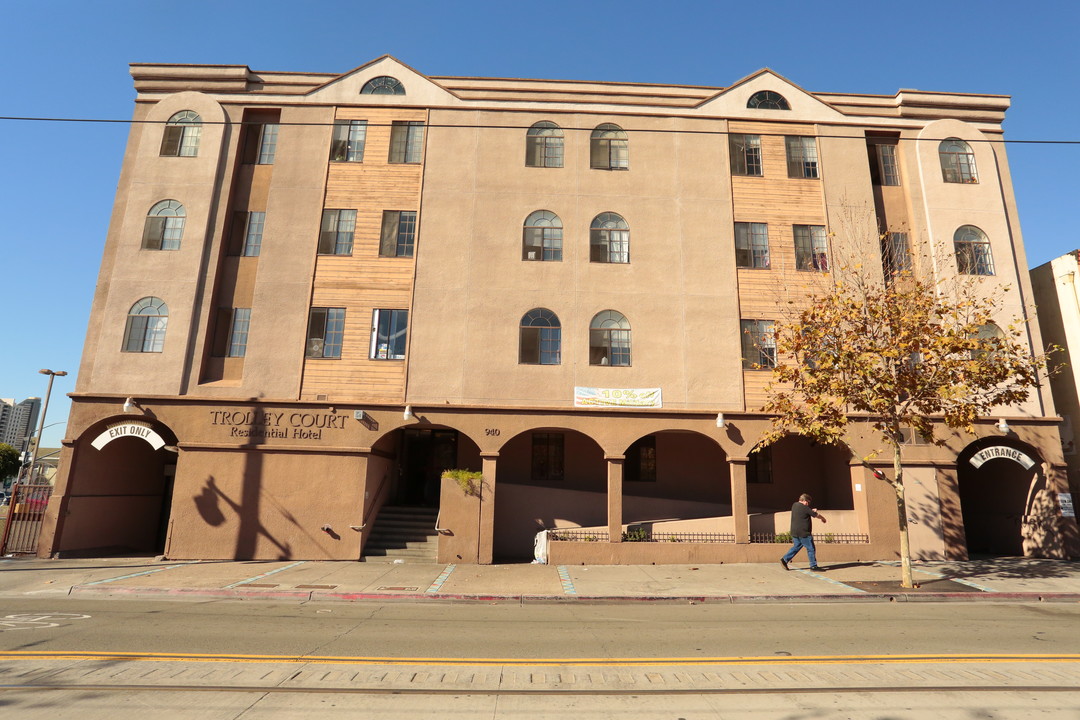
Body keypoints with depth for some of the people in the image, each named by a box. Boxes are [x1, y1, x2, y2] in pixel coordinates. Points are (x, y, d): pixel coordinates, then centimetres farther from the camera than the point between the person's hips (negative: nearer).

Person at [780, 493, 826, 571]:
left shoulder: (794, 505, 10)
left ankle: (784, 559, 11)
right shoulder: (804, 507, -14)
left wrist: (812, 510, 5)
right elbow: (816, 515, -1)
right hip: (803, 533, -8)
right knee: (811, 549, 3)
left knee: (796, 547, 17)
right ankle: (813, 566, 9)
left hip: (794, 532, 8)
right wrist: (823, 519, 18)